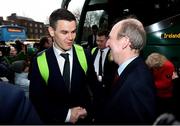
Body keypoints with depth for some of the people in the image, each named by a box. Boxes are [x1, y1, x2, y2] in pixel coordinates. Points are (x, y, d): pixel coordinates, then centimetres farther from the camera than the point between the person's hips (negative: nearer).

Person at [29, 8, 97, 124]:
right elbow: (37, 100, -10)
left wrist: (87, 109, -10)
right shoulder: (39, 62, -16)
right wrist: (66, 115, -16)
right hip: (55, 120, -1)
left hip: (84, 118, 1)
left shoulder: (85, 55, -13)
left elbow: (94, 85, 0)